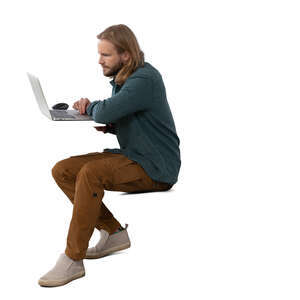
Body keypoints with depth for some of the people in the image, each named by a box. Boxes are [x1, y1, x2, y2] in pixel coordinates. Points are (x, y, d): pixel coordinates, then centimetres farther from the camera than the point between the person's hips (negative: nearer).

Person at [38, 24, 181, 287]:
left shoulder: (145, 79, -19)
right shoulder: (122, 78, 12)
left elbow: (105, 112, -31)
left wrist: (91, 107, -6)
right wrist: (110, 126, -3)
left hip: (155, 167, -10)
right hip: (132, 157, 10)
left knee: (91, 173, -32)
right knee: (62, 171, -3)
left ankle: (72, 260, -24)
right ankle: (113, 232, 3)